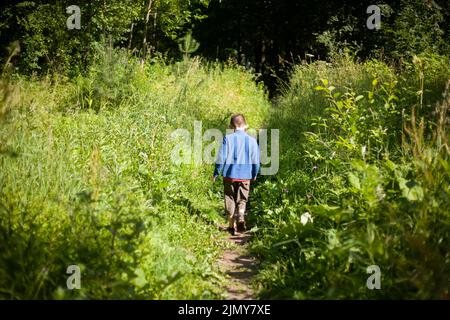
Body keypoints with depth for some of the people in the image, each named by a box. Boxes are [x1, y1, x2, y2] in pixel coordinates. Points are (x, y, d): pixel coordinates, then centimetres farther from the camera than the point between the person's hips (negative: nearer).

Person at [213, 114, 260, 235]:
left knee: (230, 200, 11)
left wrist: (216, 173, 3)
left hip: (229, 175, -1)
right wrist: (254, 174, 21)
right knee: (242, 200, 11)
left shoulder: (228, 138, -7)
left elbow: (221, 157, -8)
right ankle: (241, 217, -15)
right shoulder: (252, 140, 0)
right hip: (245, 176, 1)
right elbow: (256, 160, 4)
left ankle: (231, 225, 13)